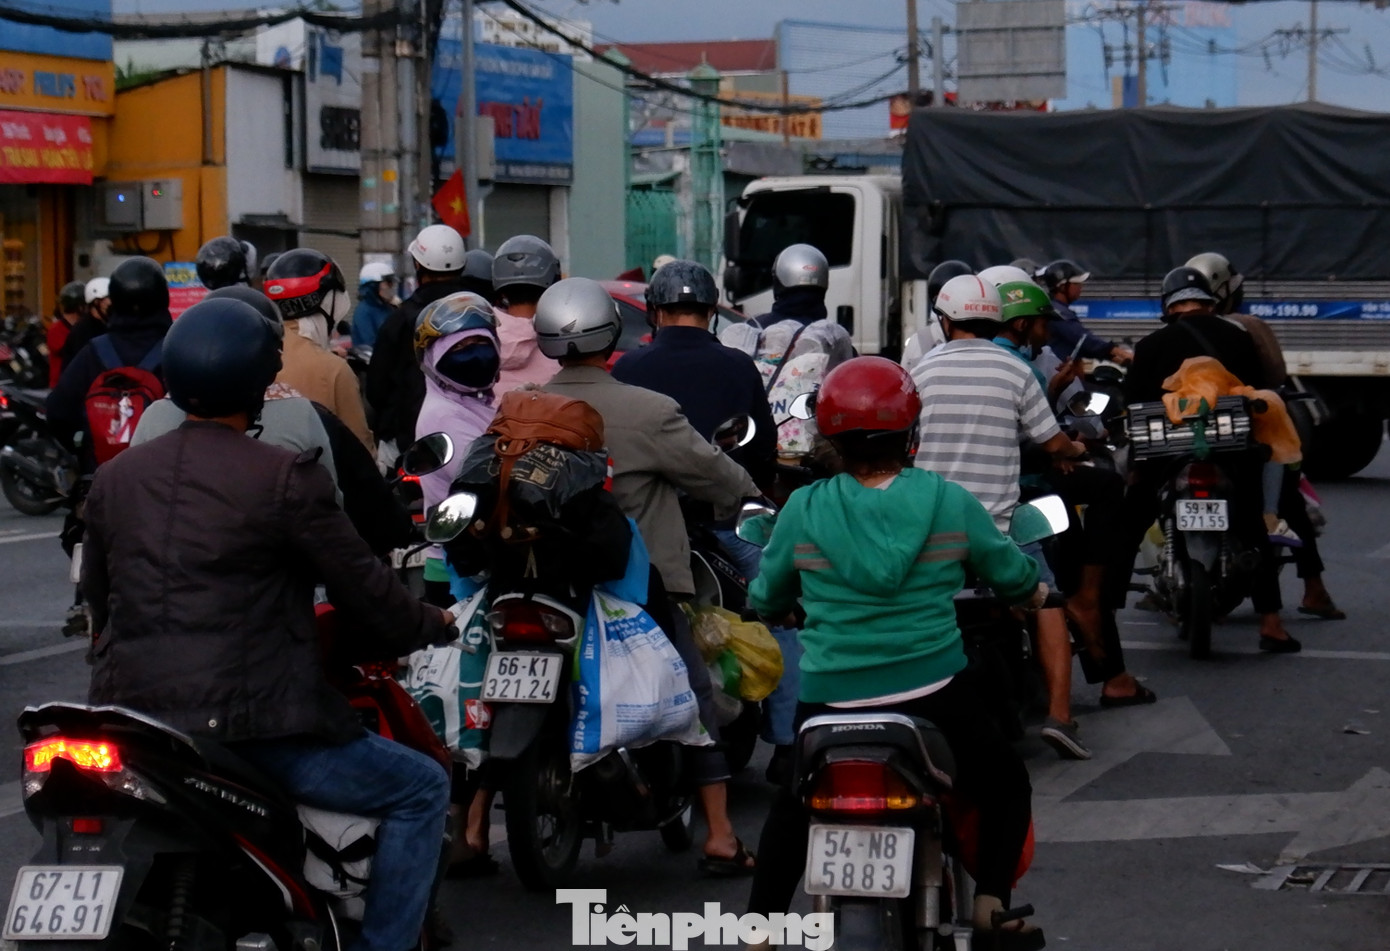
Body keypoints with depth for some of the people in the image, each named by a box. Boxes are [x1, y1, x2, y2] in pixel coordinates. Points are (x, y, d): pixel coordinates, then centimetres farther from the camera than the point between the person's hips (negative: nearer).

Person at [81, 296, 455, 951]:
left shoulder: (113, 478, 10)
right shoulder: (287, 478, -8)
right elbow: (361, 584, -3)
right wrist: (430, 626, 17)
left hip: (129, 711, 6)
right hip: (250, 720, -6)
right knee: (420, 791, 8)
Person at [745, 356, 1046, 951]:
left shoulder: (803, 510, -1)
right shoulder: (949, 502, -2)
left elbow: (765, 599, 12)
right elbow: (1011, 574, 12)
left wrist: (802, 601, 35)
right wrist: (1035, 591, 35)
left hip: (828, 699, 1)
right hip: (933, 694, -1)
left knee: (793, 807, 27)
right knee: (1006, 787, 22)